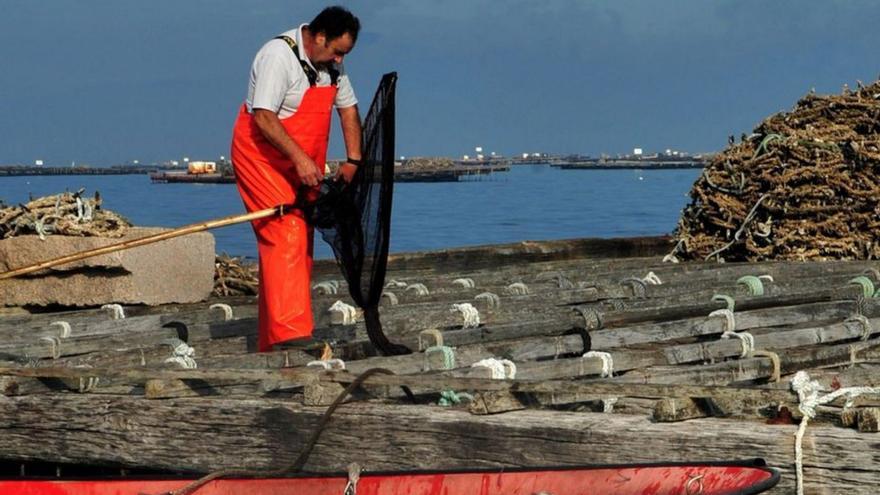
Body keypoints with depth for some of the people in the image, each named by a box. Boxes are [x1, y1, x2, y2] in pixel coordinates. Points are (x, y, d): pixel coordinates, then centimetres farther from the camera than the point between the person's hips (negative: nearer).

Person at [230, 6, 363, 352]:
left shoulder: (331, 64, 7)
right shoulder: (279, 55, -21)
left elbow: (348, 108, 16)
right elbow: (263, 118, -27)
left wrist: (353, 161, 7)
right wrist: (300, 158, -31)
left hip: (302, 166, 9)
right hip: (262, 157, -9)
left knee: (300, 244, 6)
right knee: (285, 236, -20)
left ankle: (270, 344, 11)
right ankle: (290, 333, -27)